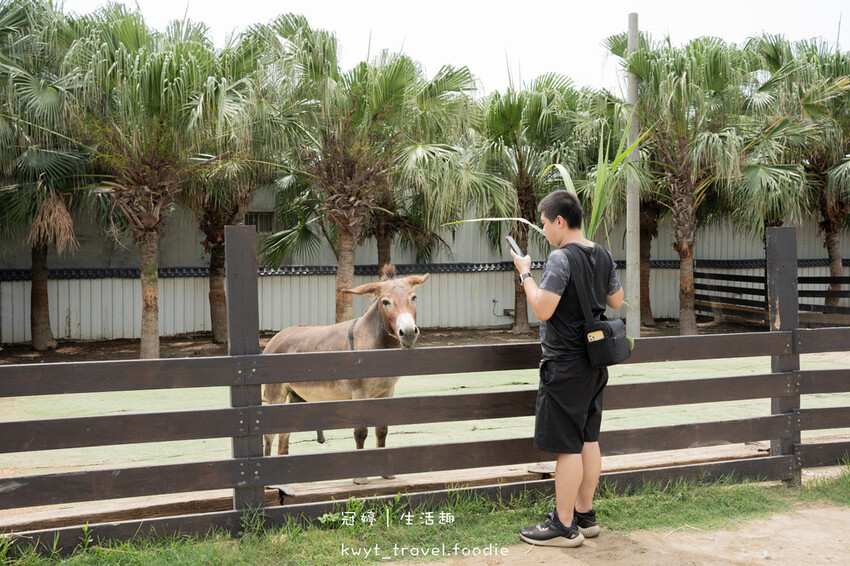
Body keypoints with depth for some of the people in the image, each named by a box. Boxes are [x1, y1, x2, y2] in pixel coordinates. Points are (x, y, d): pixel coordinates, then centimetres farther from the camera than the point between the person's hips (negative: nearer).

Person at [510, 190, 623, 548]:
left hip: (566, 364, -9)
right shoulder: (603, 255, 8)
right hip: (595, 363, 9)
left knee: (567, 447, -3)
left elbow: (542, 309, -21)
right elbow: (616, 300, 19)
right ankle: (585, 514, 26)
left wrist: (525, 274, -9)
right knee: (589, 440, 15)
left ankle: (564, 526, 4)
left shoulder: (561, 258, -18)